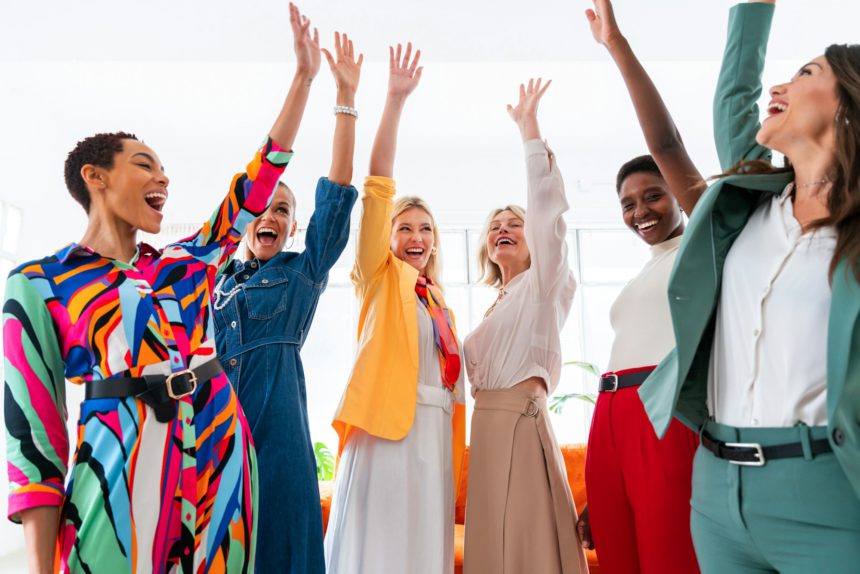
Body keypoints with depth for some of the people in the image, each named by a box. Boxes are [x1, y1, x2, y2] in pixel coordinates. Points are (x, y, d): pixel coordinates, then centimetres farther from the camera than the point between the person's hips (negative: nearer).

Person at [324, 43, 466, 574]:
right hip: (386, 424, -6)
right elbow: (378, 187, -7)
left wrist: (453, 443, 13)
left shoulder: (438, 300, 20)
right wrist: (395, 100, -13)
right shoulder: (381, 278, 4)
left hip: (434, 431, 6)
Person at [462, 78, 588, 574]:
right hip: (486, 428, 8)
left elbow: (547, 209, -11)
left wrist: (529, 126, -11)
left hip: (523, 423, -7)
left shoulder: (545, 284, 2)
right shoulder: (495, 310, 23)